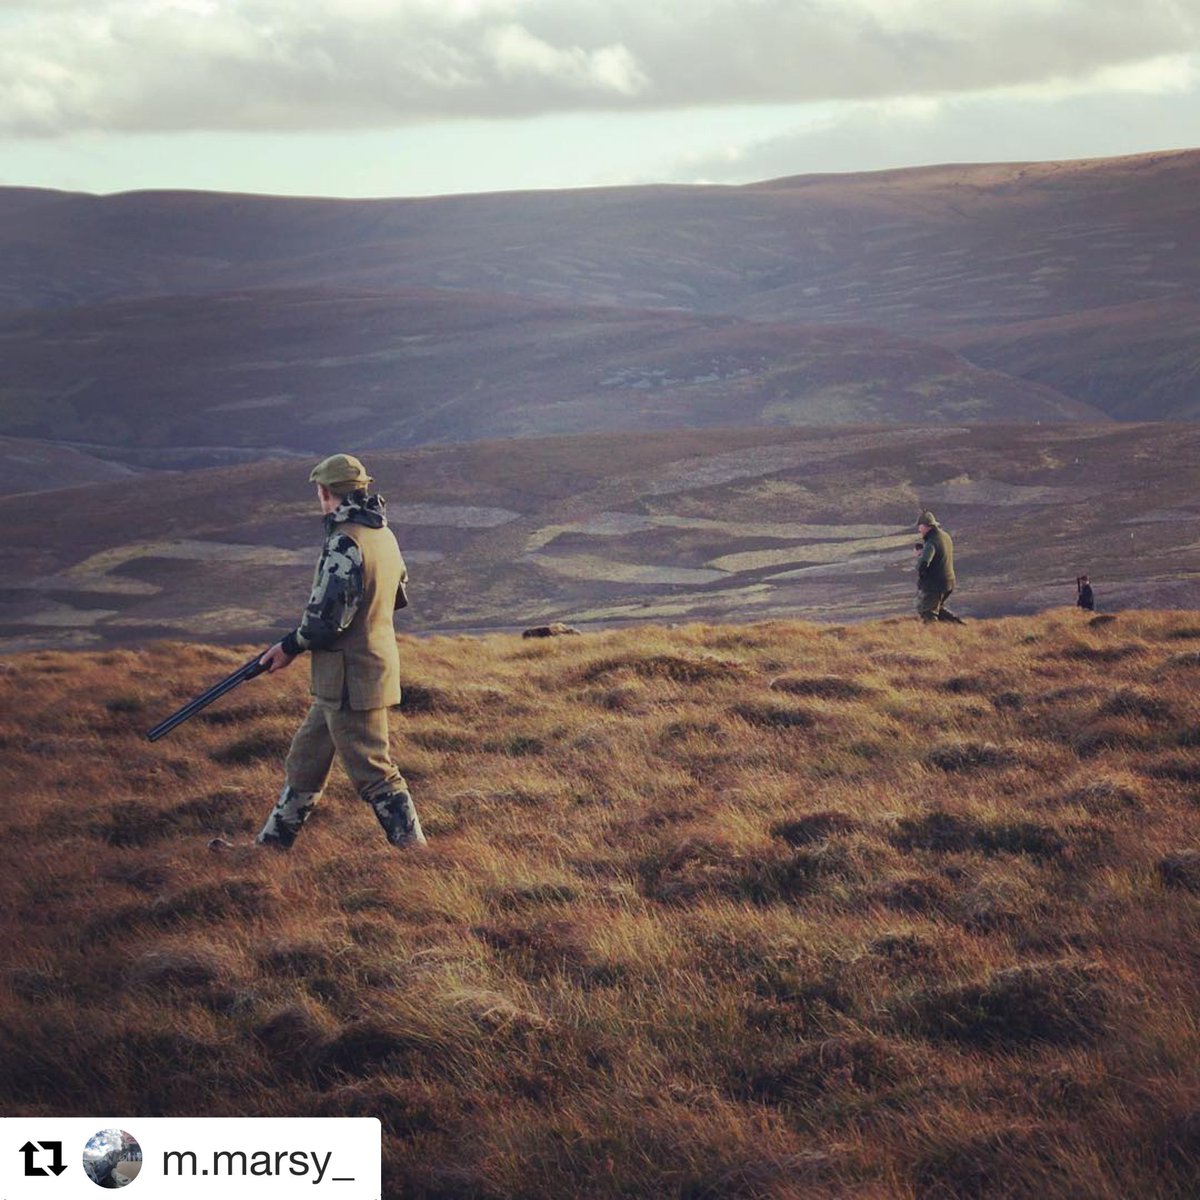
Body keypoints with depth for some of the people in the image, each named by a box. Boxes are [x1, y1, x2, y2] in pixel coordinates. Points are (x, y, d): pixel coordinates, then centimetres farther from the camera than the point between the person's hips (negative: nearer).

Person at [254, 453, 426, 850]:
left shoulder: (344, 542, -21)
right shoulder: (384, 535, 8)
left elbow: (327, 619, -24)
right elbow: (398, 595, 22)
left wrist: (290, 647, -6)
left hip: (349, 680, -10)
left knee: (372, 772, -3)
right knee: (305, 759, 18)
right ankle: (272, 844, 27)